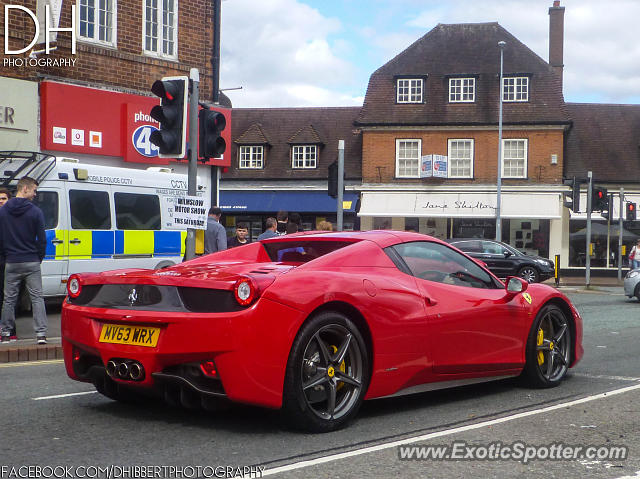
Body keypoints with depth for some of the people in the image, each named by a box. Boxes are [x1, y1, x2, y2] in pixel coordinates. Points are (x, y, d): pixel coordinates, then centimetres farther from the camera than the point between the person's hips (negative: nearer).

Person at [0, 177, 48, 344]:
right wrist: (39, 257, 8)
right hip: (31, 262, -2)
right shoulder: (35, 212, -8)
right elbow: (42, 239, -6)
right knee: (37, 298, 2)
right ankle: (41, 334, -5)